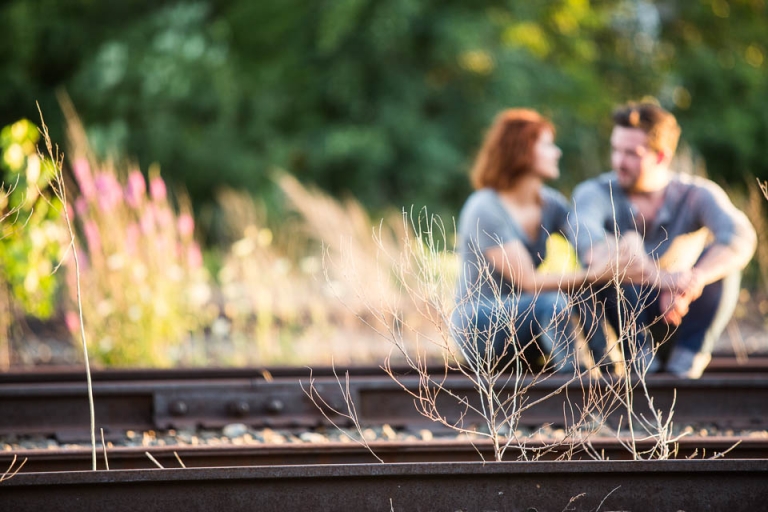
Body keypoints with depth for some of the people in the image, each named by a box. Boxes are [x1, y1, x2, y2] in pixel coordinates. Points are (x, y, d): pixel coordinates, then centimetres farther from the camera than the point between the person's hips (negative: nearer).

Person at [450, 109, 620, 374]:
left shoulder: (551, 203, 4)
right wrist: (595, 275, -31)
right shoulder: (484, 210, -19)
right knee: (554, 304, -33)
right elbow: (528, 282, -23)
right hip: (478, 328, -7)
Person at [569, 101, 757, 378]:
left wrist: (690, 284, -47)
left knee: (722, 257, -23)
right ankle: (640, 354, -20)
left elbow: (741, 238, -29)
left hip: (682, 322, 1)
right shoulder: (596, 192, -12)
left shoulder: (696, 195, -9)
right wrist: (661, 278, -48)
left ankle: (687, 356, -15)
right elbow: (585, 237, -35)